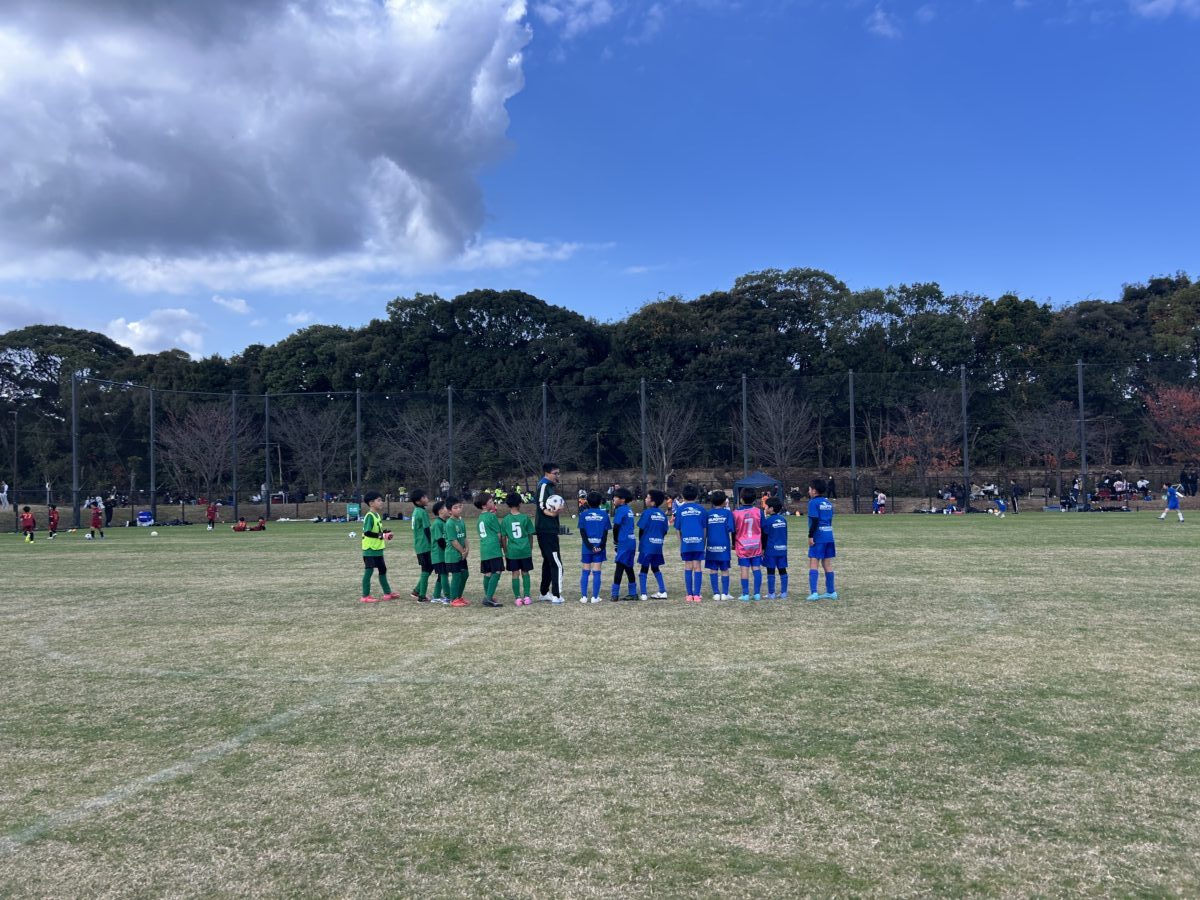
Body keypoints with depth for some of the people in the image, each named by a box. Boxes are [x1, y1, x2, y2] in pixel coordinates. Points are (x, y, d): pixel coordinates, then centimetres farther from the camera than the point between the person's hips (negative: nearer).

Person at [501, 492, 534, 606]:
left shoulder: (506, 520, -3)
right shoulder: (525, 518, -4)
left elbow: (503, 538, 1)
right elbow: (530, 536, 2)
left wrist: (505, 552, 12)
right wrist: (530, 549, 15)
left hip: (512, 552, 0)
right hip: (525, 551, 0)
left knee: (515, 574, 7)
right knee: (525, 573, 12)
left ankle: (518, 598, 6)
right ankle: (527, 596, 10)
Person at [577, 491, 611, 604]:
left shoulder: (583, 514, -1)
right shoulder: (604, 514, 0)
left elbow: (582, 532, -5)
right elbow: (605, 532, -5)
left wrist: (589, 546, -7)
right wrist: (601, 546, -7)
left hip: (586, 547, 0)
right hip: (599, 547, 0)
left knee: (585, 572, 9)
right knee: (596, 572, 3)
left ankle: (584, 596, 7)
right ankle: (595, 597, 2)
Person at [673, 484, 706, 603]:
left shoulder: (680, 509, 4)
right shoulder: (700, 509, 4)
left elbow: (678, 529, 7)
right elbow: (704, 527, 6)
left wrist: (680, 543, 15)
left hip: (686, 541, 0)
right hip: (699, 541, 0)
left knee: (688, 568, 7)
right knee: (697, 567, 2)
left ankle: (689, 595, 6)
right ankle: (697, 595, -1)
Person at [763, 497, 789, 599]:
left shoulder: (768, 521, -11)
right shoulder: (784, 519, 7)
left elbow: (764, 536, -7)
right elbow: (785, 534, 15)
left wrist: (762, 548, 2)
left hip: (771, 549, -5)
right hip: (782, 549, 6)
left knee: (771, 571, 0)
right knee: (782, 570, 8)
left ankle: (771, 594, 2)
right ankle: (783, 593, 10)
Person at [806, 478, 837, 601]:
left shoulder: (813, 502, -9)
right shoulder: (828, 502, 15)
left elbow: (814, 520, -18)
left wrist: (810, 536, -15)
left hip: (818, 537, -7)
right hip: (829, 536, 7)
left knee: (813, 564, -6)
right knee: (827, 564, 13)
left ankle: (813, 592, -13)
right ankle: (831, 592, 16)